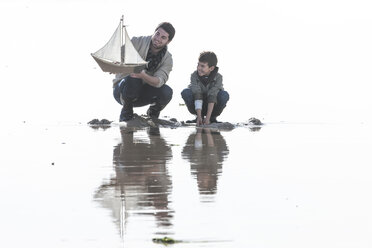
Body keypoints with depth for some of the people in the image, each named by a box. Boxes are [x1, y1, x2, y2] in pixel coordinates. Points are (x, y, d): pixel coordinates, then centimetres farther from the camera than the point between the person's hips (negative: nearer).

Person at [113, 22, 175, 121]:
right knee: (132, 80, -38)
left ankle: (152, 113, 8)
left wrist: (143, 75, -46)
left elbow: (159, 81, -24)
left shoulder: (167, 59, -7)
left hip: (142, 94, 3)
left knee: (166, 92, -26)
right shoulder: (137, 42, -13)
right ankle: (126, 112, -10)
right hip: (122, 90, -3)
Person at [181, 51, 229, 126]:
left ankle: (213, 117, -6)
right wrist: (199, 117, -37)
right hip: (198, 107, 1)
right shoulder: (194, 75, -18)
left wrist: (207, 118, -35)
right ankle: (200, 116, -7)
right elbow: (197, 96, -28)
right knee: (185, 93, -26)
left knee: (224, 95, -29)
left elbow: (212, 98, -28)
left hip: (212, 107, -1)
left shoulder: (218, 77, -20)